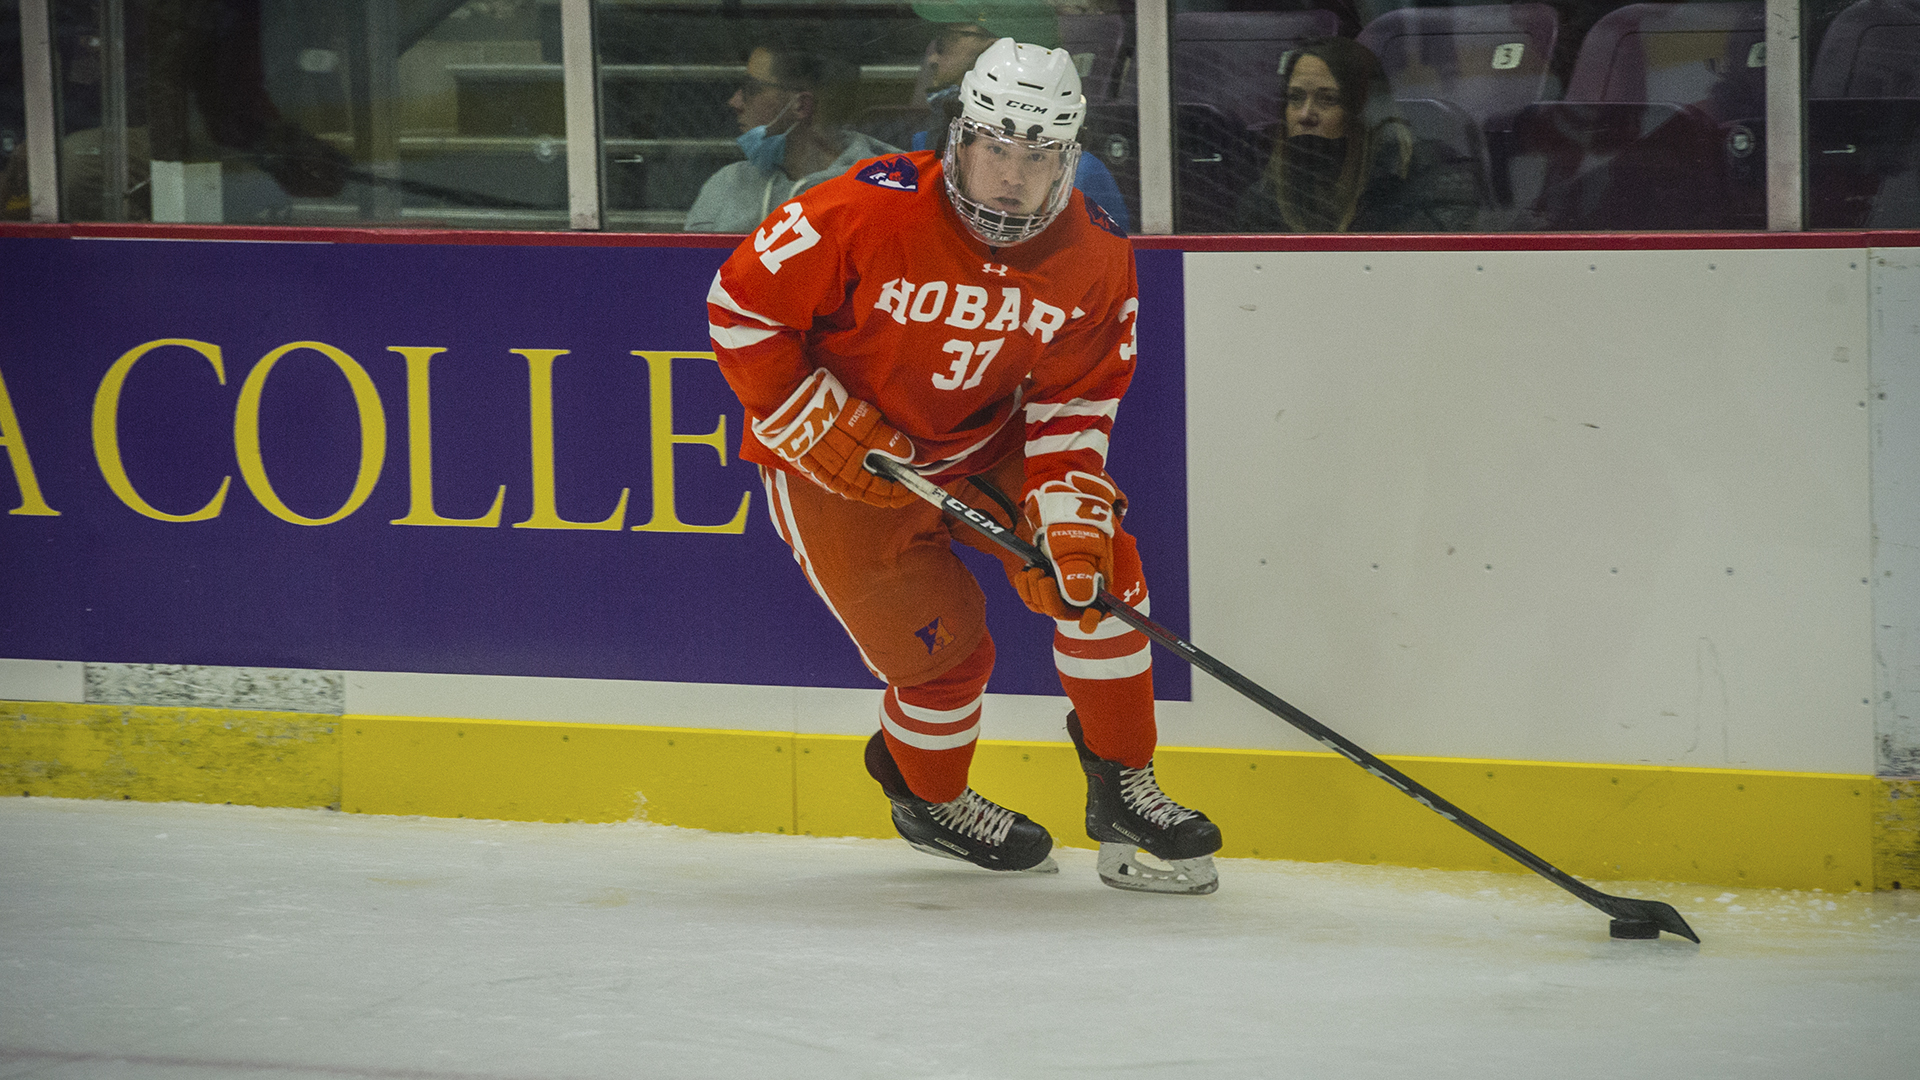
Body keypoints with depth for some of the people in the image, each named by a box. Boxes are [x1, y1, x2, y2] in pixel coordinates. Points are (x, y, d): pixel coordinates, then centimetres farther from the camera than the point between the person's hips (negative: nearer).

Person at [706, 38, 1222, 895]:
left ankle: (1121, 789, 6)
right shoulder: (867, 214, -28)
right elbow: (742, 305, -19)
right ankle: (928, 797, 26)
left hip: (985, 442, 5)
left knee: (1099, 569, -10)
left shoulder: (1096, 259, -13)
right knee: (942, 645, -6)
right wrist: (824, 428, -21)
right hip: (834, 460, -5)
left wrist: (1070, 518, -21)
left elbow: (1074, 406, -6)